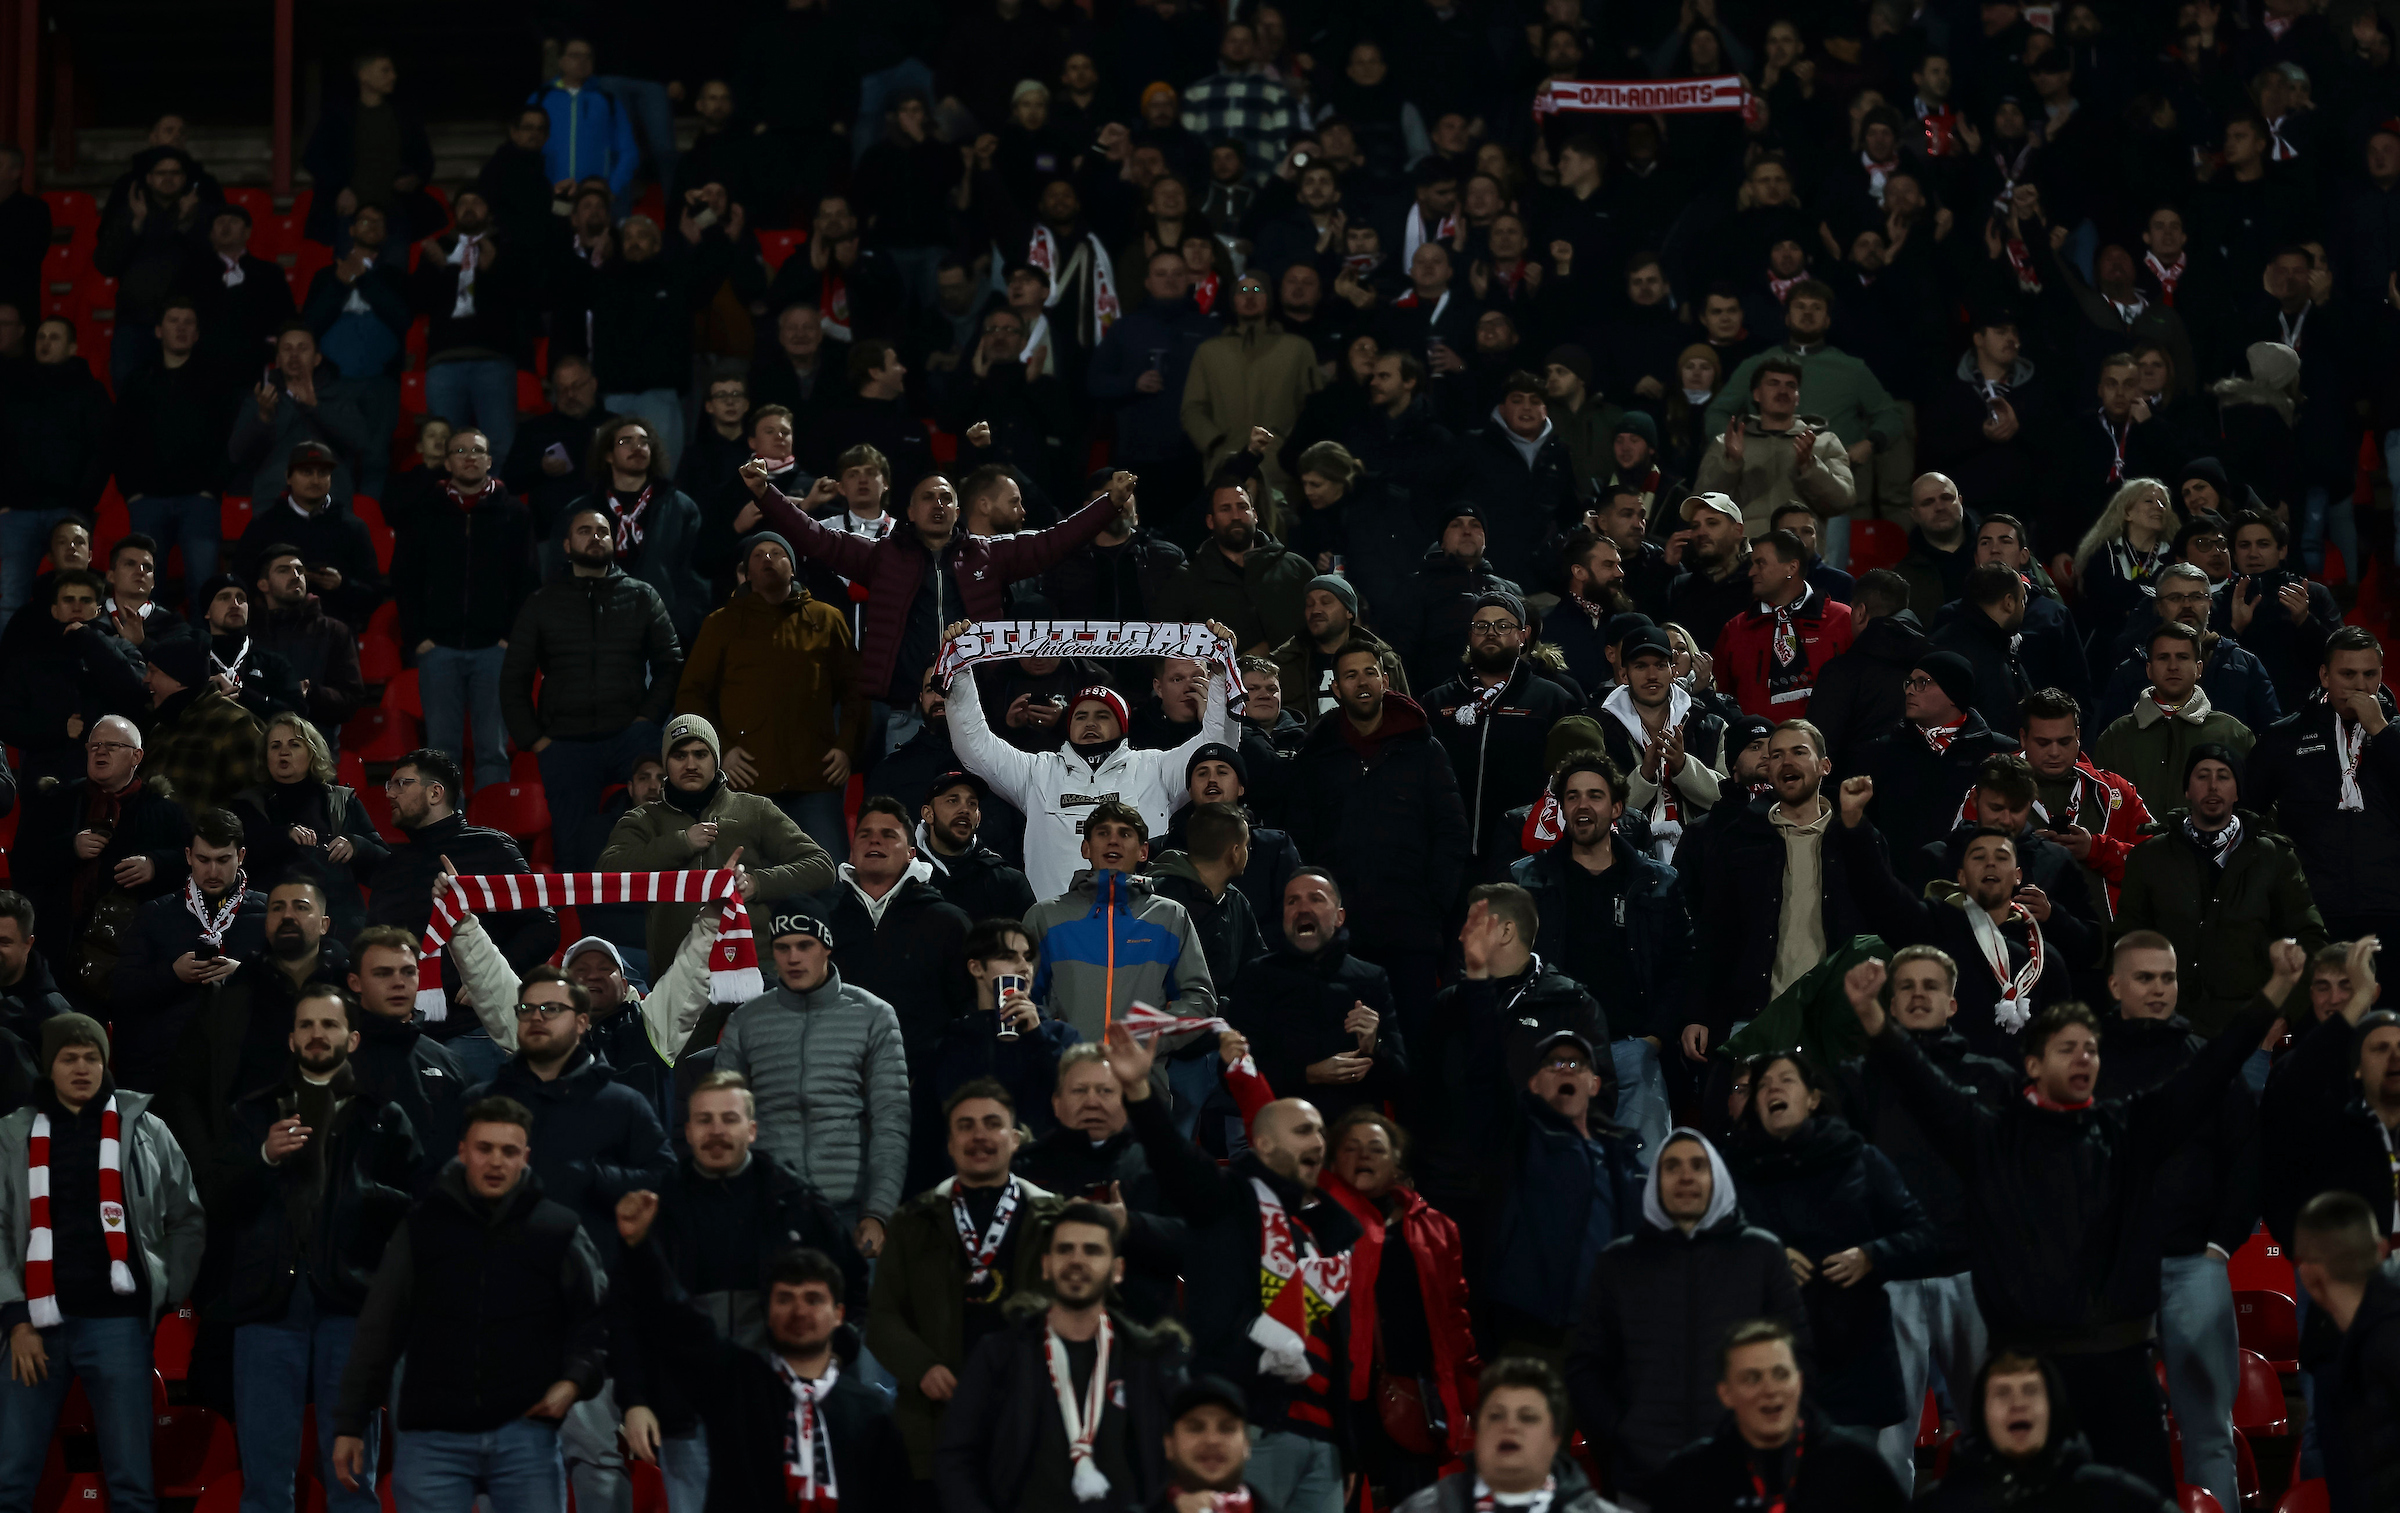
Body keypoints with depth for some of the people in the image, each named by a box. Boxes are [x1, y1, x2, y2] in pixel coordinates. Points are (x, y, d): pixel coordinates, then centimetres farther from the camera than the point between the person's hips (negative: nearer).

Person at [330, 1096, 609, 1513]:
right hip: (434, 1437, 0)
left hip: (526, 1435, 0)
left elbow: (595, 1317, 10)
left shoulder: (560, 1230, 6)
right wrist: (350, 1424, 8)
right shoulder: (422, 1228, 7)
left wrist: (574, 1380, -8)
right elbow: (378, 1330, 10)